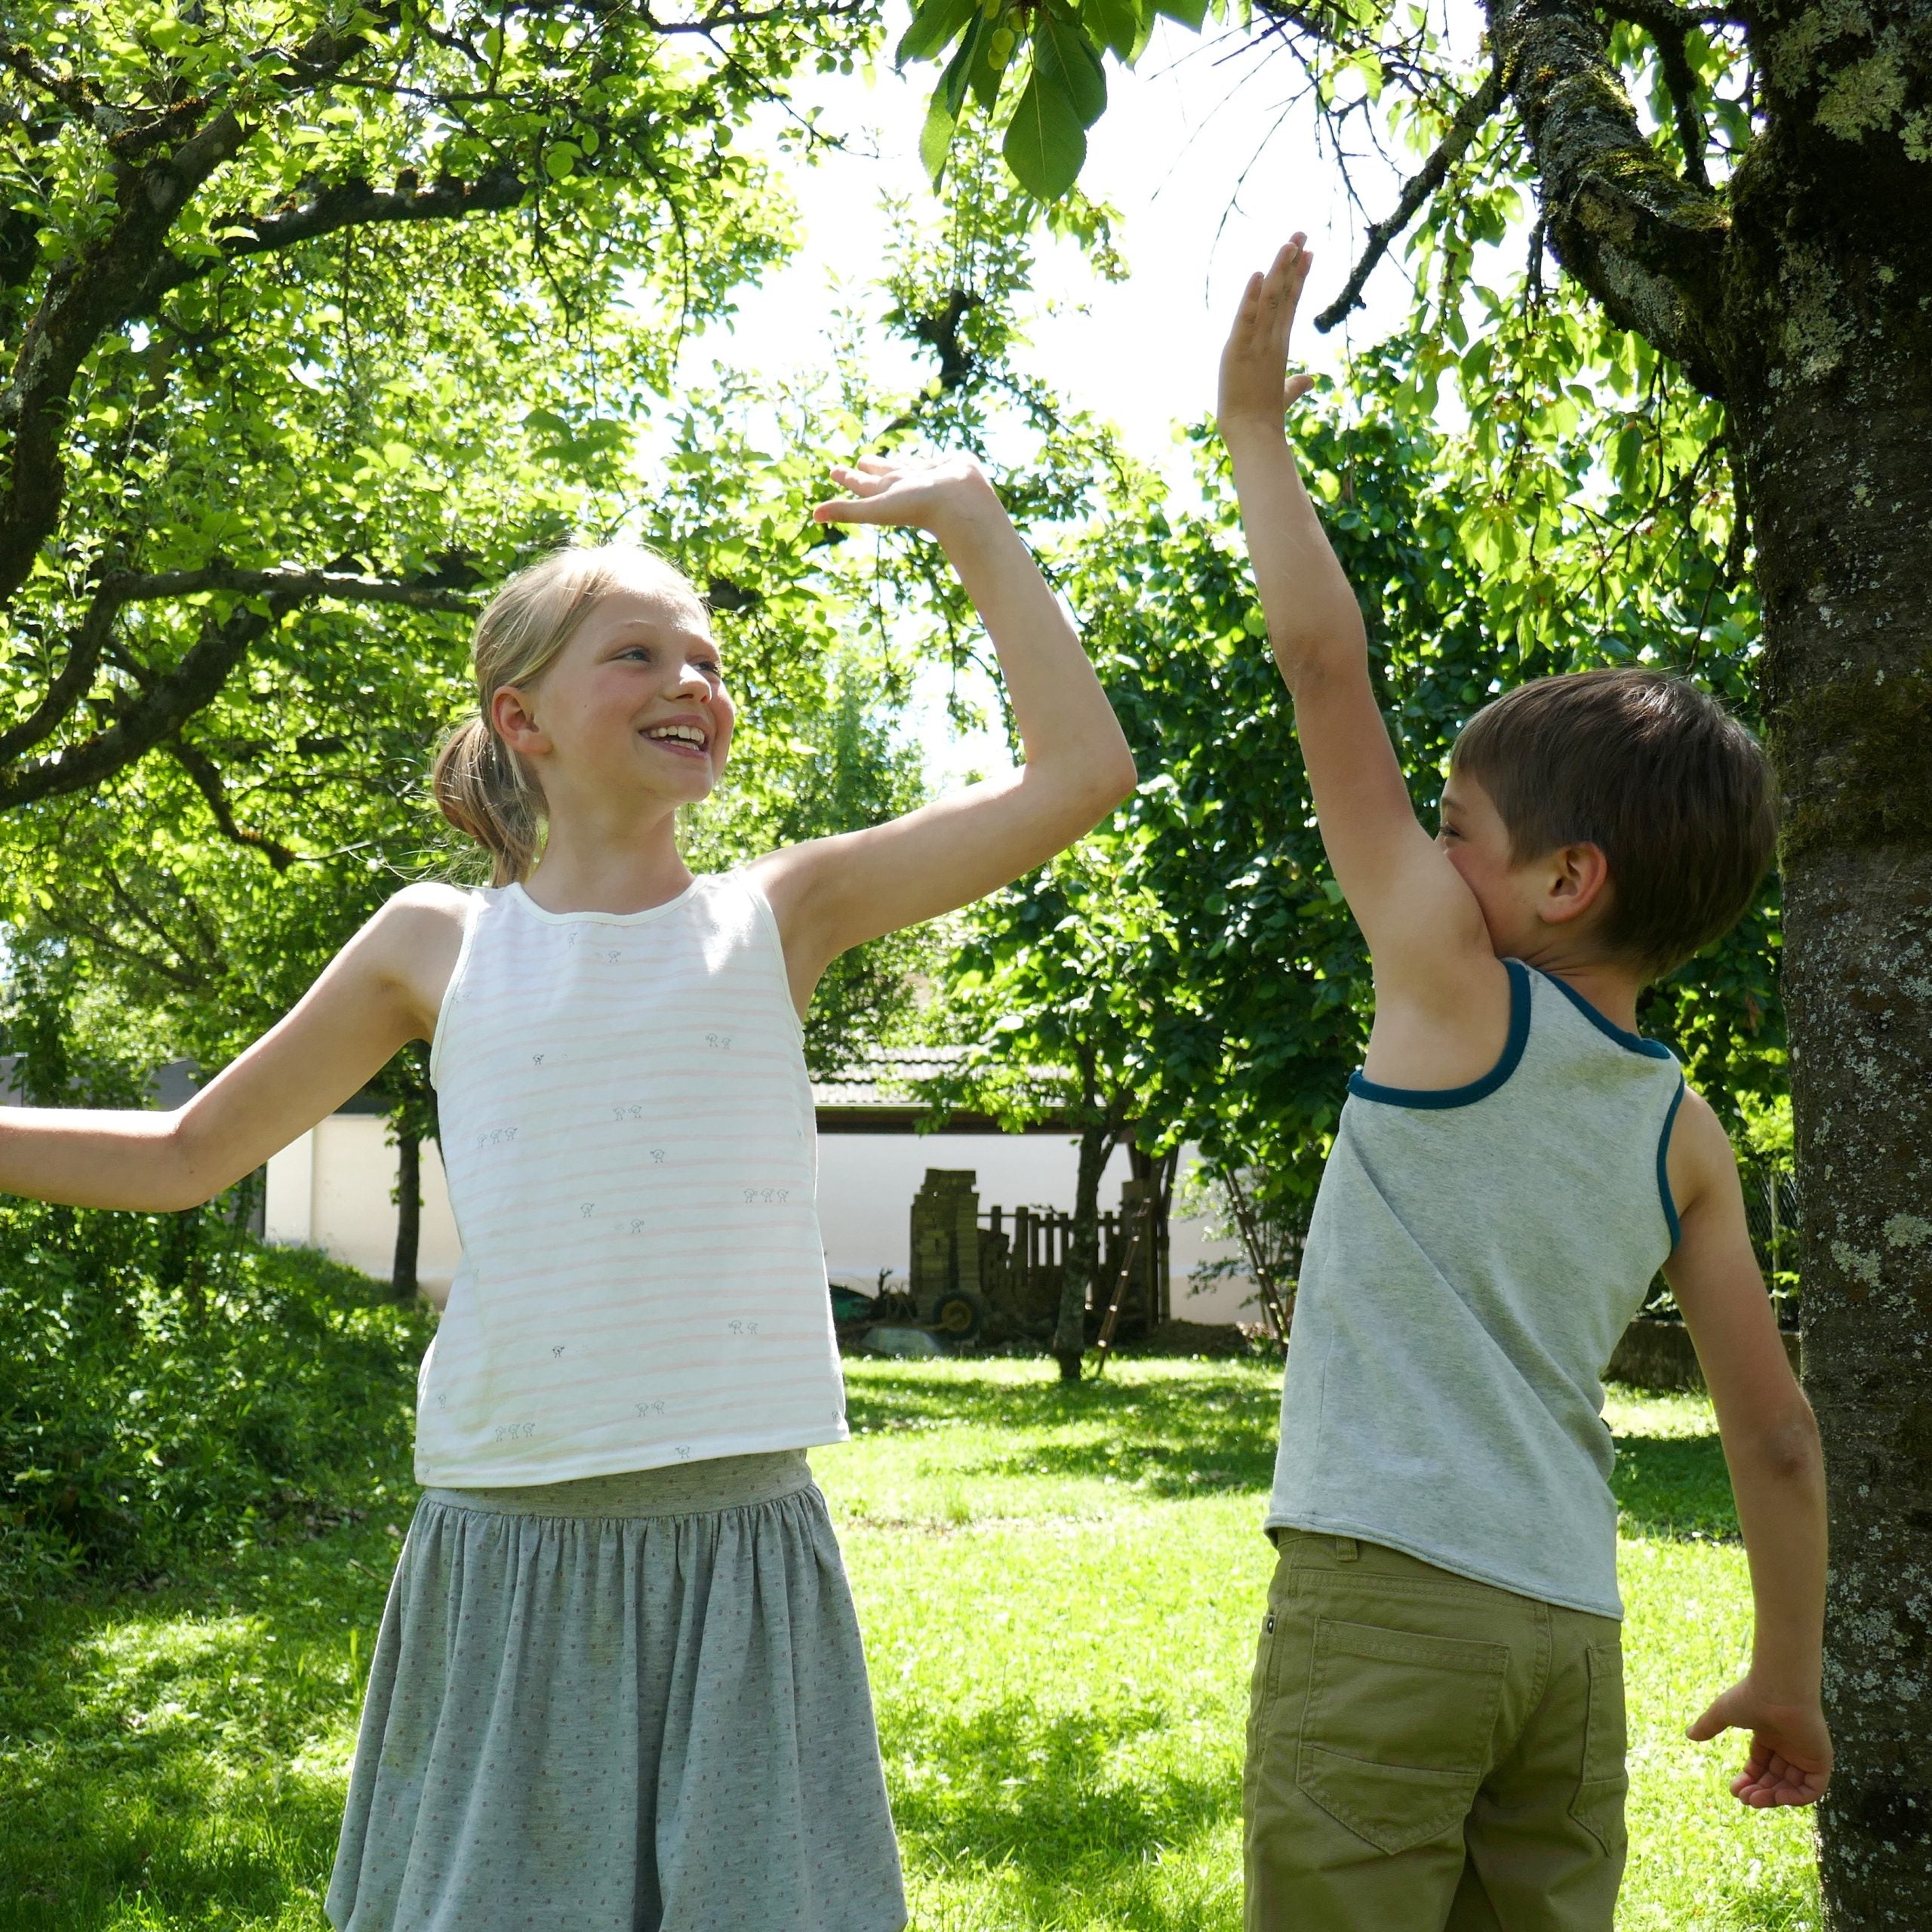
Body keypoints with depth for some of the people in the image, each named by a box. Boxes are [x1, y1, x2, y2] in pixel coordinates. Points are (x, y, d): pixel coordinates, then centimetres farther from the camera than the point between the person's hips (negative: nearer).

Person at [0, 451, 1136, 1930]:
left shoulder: (781, 916, 4)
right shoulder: (439, 945, 5)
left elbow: (1083, 775, -3)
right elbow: (186, 1157, 15)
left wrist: (973, 524, -1)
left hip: (743, 1546, 0)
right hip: (507, 1555, 1)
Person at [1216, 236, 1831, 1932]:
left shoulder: (1459, 988, -6)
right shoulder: (1685, 1136, 10)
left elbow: (1323, 658, -6)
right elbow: (1776, 1433, 11)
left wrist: (1255, 425, 4)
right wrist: (1791, 1675, 22)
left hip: (1385, 1590, -6)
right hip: (1569, 1625, 7)